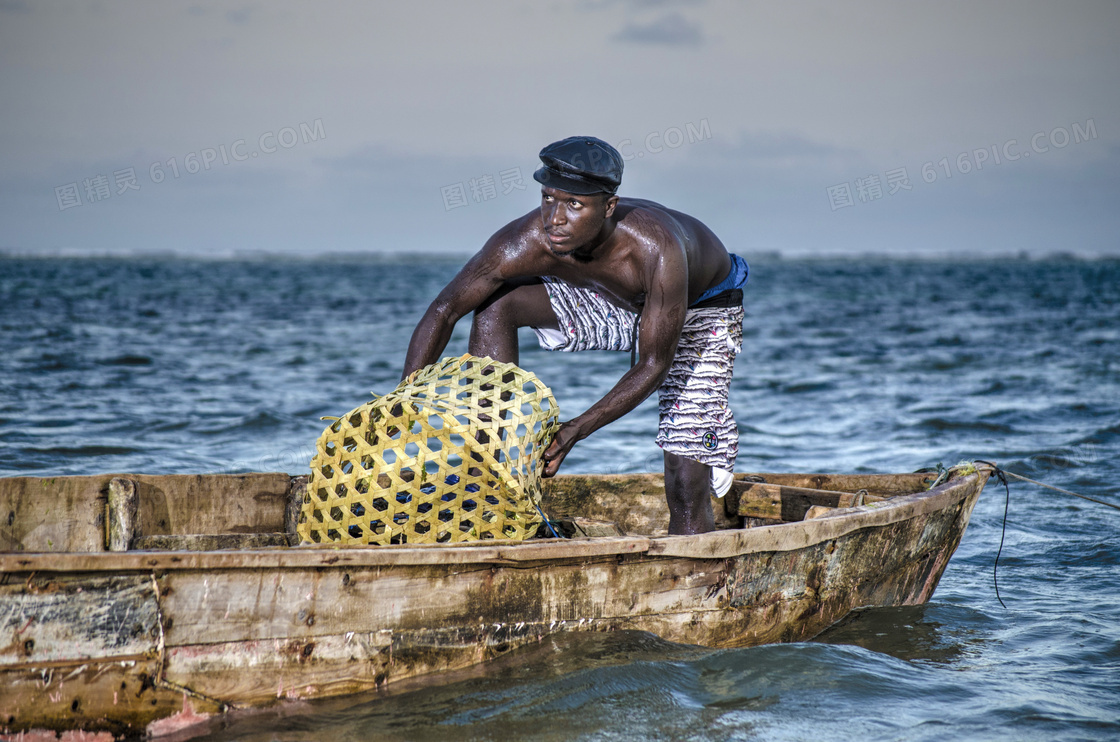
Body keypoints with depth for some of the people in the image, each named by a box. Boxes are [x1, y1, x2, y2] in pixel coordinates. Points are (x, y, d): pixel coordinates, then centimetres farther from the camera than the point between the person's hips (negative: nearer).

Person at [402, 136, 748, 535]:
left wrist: (574, 431, -40)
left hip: (701, 306, -4)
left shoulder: (656, 251, -43)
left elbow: (653, 364, -32)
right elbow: (443, 311, -23)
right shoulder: (524, 243, -33)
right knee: (494, 304, -18)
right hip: (613, 301, 4)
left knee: (686, 484, -13)